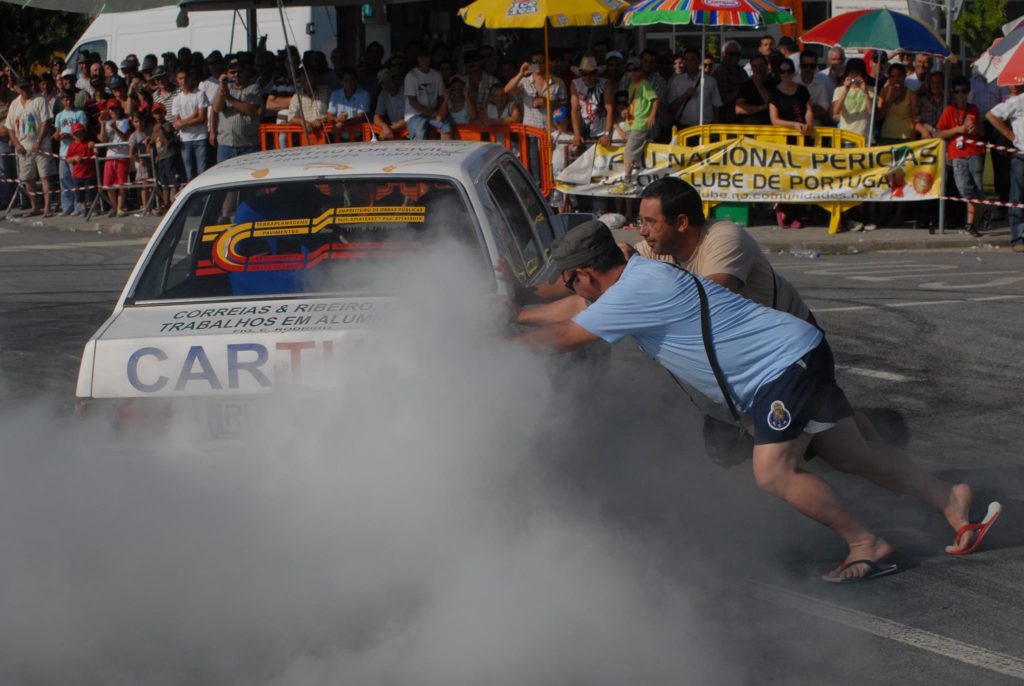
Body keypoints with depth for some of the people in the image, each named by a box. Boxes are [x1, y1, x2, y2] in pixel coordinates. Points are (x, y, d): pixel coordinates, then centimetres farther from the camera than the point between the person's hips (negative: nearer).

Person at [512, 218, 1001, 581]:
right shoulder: (638, 272, 10)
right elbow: (576, 309, 29)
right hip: (793, 361, 10)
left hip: (787, 362, -10)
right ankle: (949, 499, 17)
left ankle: (867, 546, -8)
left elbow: (562, 338, -15)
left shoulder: (635, 292, -19)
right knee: (853, 456, 13)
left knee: (773, 473, -16)